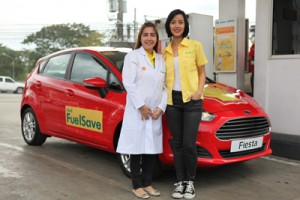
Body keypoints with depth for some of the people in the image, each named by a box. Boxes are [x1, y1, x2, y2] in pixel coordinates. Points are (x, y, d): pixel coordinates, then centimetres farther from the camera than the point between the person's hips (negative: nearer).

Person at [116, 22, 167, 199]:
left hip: (155, 113, 5)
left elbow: (164, 86, 9)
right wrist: (141, 105, -16)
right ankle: (137, 185, 15)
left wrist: (161, 107, -4)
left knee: (152, 149, 9)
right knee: (137, 149, 2)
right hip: (137, 112, -5)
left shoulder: (161, 59, 13)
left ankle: (147, 183, 23)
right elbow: (129, 83, -12)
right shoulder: (132, 56, -3)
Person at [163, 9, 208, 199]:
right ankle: (180, 181, 19)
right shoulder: (165, 51, 10)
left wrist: (199, 91, -10)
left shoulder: (195, 45, 2)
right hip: (172, 100, 3)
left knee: (189, 144, -5)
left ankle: (190, 182, 15)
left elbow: (202, 72, 5)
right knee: (177, 143, 7)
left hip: (192, 100, -3)